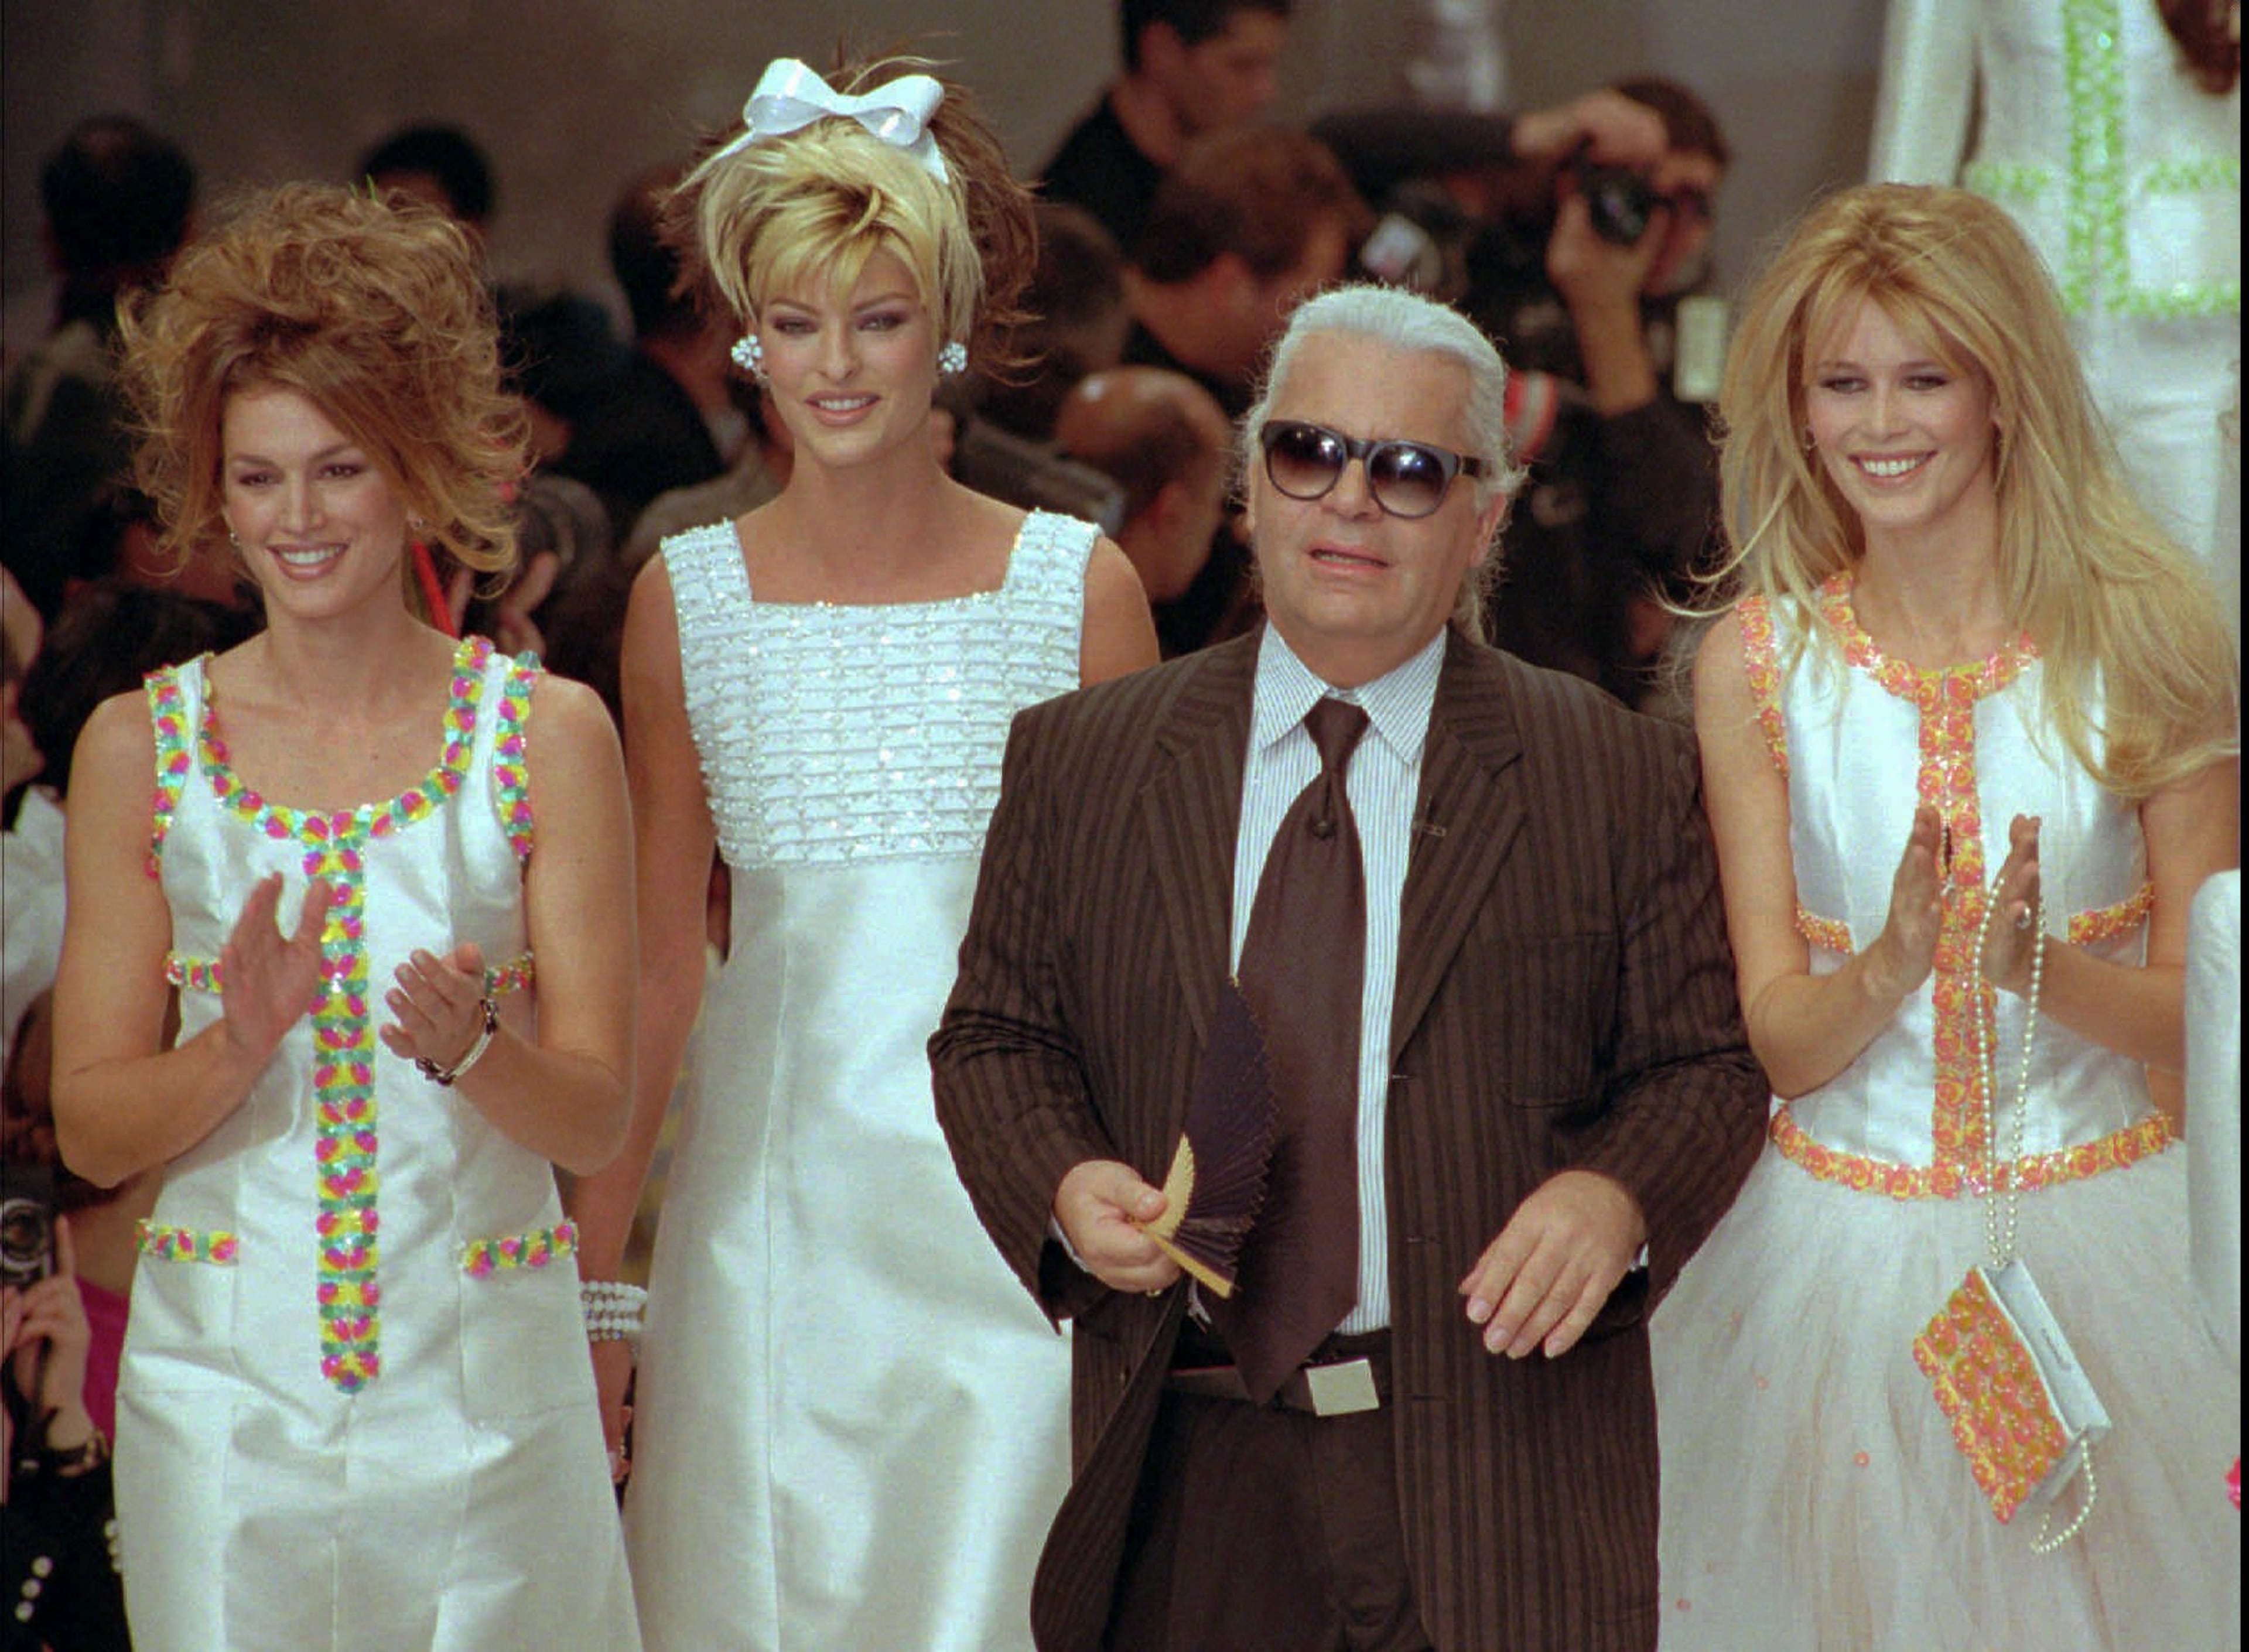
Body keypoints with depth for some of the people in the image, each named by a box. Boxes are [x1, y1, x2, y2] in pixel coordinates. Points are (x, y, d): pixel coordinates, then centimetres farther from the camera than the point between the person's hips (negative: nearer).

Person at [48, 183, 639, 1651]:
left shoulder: (548, 736, 0)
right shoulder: (142, 747, 3)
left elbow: (596, 1119, -1)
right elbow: (92, 1130, 2)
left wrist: (472, 1045, -21)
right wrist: (240, 1043, -17)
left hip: (482, 1379, -1)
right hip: (228, 1379, 1)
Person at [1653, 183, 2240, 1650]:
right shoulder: (1759, 662, -1)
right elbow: (1776, 1038, -1)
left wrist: (2040, 968, -22)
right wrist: (1888, 971, -23)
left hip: (2104, 1243, -1)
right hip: (1844, 1248, 1)